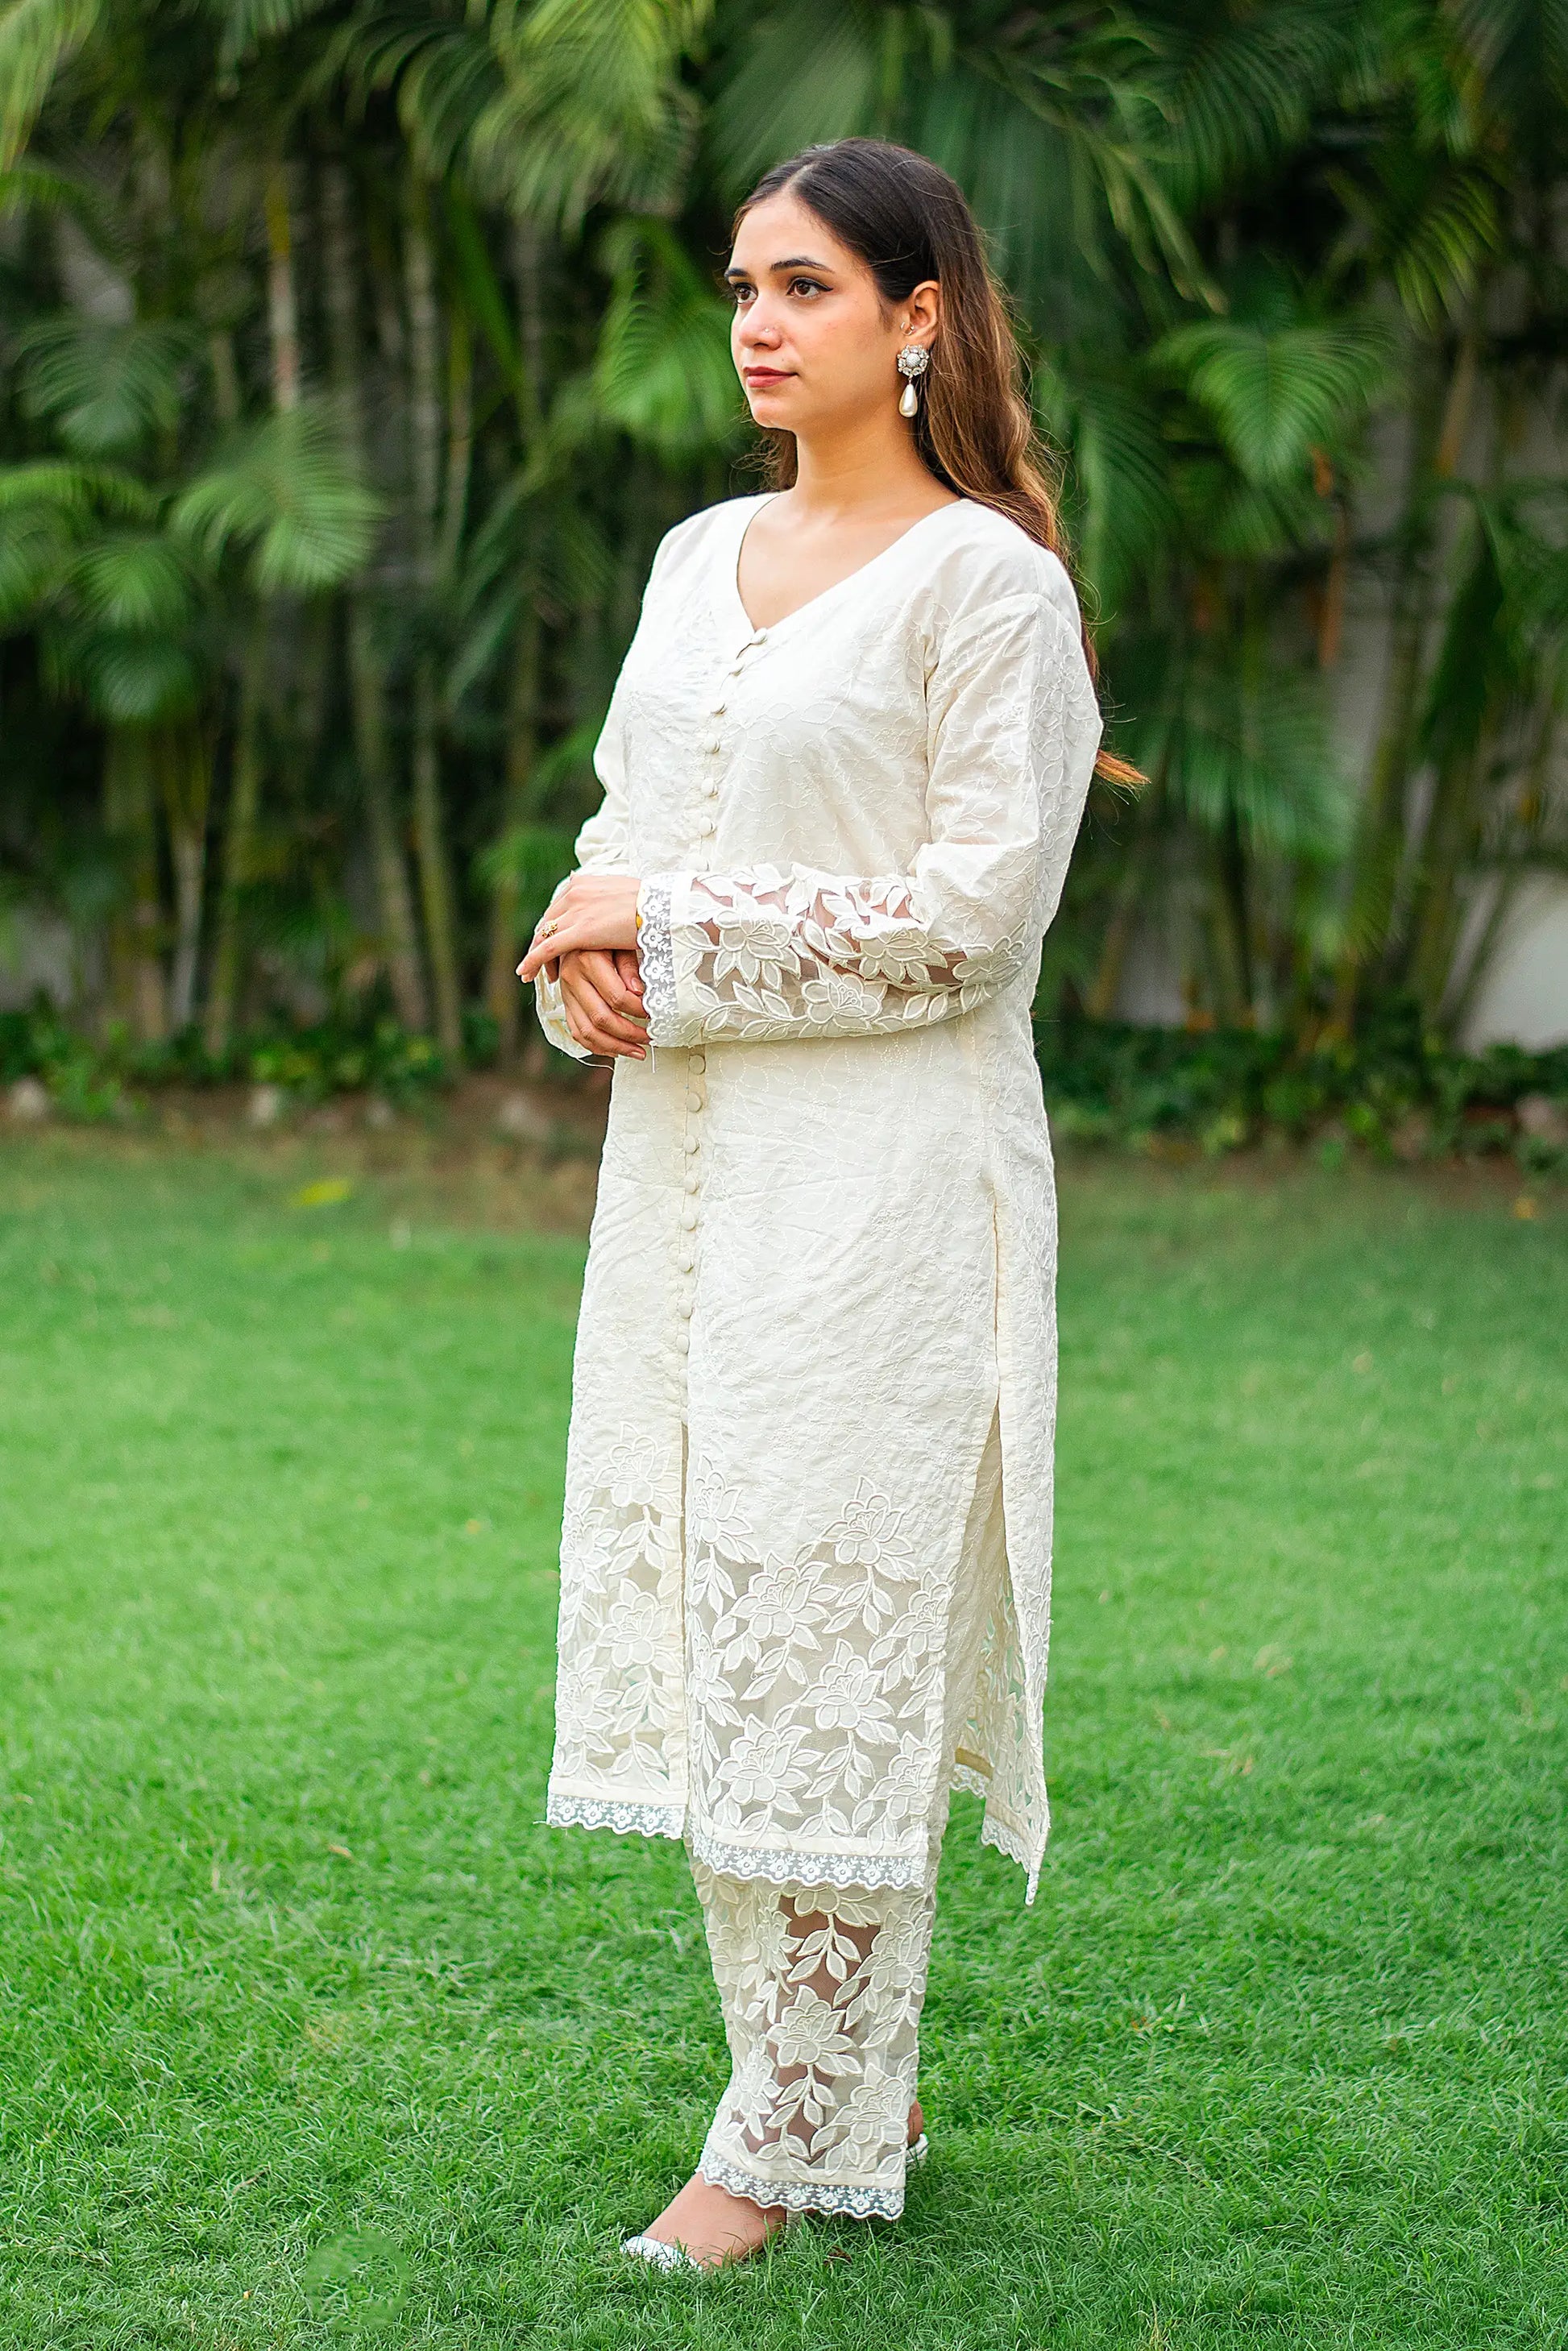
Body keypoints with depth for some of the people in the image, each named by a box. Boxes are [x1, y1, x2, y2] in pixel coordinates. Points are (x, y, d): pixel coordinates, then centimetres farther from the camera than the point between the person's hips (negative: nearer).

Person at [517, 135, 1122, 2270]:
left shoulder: (985, 579, -7)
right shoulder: (701, 558, 15)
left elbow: (976, 910, -13)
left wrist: (677, 932, -12)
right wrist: (584, 958, -2)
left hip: (882, 1167, -7)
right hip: (685, 1144, 7)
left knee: (821, 1622, -5)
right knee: (687, 1607, 8)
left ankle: (797, 2139, 6)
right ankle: (854, 2082, 21)